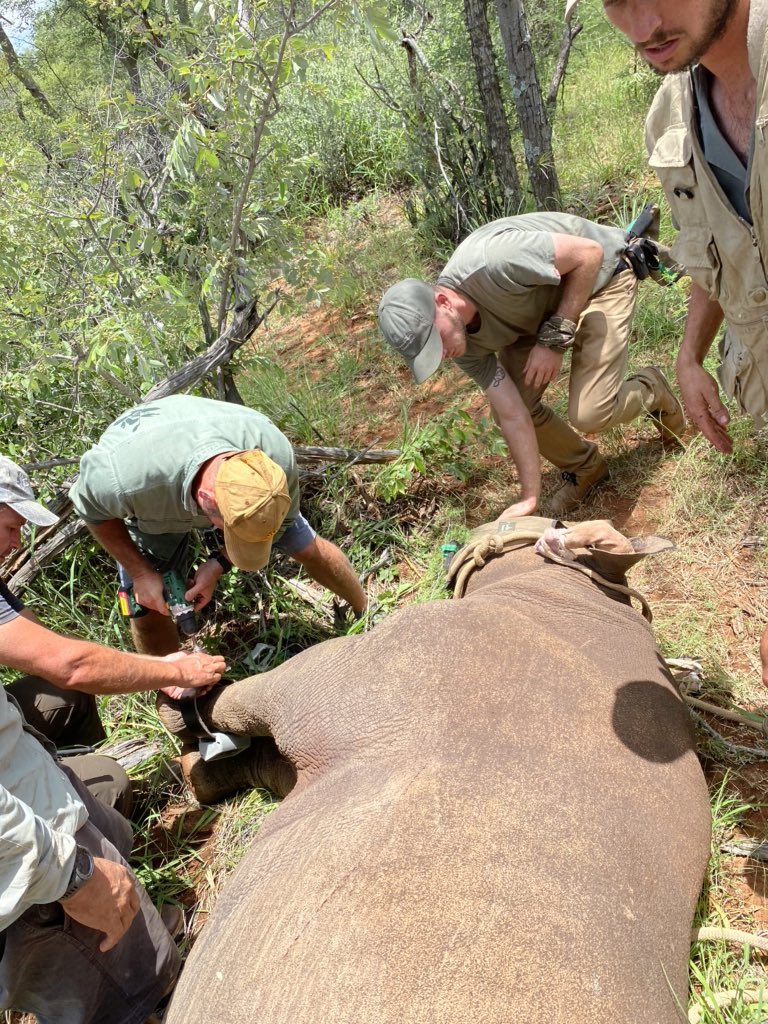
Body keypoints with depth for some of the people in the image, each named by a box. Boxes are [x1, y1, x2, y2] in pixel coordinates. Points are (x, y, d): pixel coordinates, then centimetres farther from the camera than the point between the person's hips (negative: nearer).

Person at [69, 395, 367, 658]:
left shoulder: (277, 459, -40)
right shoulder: (129, 478, -47)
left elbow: (281, 520, -16)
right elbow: (92, 508, -20)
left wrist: (219, 564, -24)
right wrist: (141, 573, -22)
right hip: (154, 505, -1)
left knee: (307, 546, 1)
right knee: (148, 607, -6)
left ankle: (369, 611, 28)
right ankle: (175, 691, 23)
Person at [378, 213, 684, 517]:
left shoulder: (493, 262, -39)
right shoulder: (467, 344, -17)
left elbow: (589, 252, -27)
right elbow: (514, 415, -15)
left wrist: (555, 339, -27)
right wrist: (529, 498, -15)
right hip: (542, 304, 6)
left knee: (590, 414, -18)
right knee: (505, 409, -4)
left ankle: (651, 390, 17)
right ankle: (584, 467, 21)